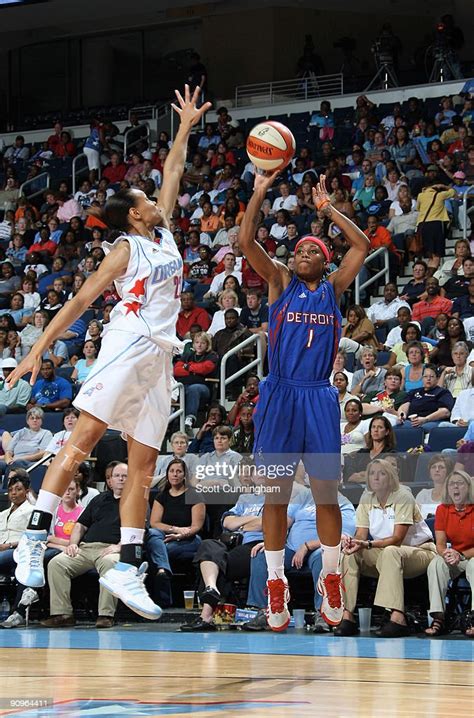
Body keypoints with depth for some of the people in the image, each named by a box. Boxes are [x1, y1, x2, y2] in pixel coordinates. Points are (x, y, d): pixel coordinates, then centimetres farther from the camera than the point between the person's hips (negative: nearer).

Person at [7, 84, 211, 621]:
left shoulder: (164, 234, 20)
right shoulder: (126, 249, 1)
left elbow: (172, 175, 29)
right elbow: (80, 300, -4)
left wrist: (186, 126, 28)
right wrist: (38, 350, -9)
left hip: (159, 357, 7)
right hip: (129, 342, -7)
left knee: (143, 465, 1)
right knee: (83, 438, -17)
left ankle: (127, 568, -2)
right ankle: (35, 538, -20)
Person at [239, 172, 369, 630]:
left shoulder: (334, 288, 13)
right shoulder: (279, 283, 9)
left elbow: (362, 246, 4)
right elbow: (246, 241, -2)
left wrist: (327, 209, 7)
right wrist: (259, 193, -8)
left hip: (319, 399, 1)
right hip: (279, 396, -1)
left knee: (326, 493, 2)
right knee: (276, 493, 0)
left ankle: (330, 579, 15)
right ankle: (276, 584, 7)